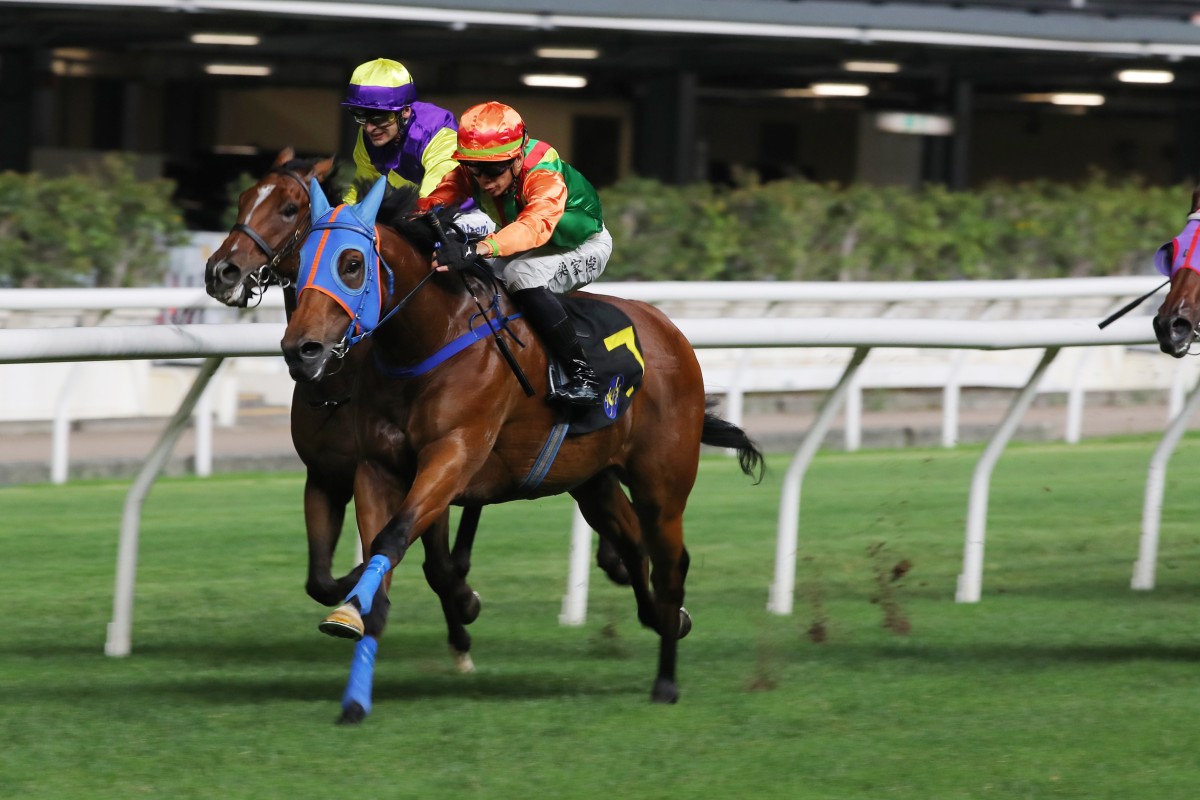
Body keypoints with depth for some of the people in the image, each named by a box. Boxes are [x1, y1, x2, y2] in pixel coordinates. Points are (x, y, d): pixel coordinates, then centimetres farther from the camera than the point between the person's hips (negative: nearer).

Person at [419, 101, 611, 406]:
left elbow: (537, 224, -56)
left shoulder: (546, 175, -37)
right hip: (526, 249, 7)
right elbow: (433, 199, -25)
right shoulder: (471, 173, -16)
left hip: (584, 247, -7)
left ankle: (582, 374, -33)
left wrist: (479, 249, -72)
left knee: (522, 274, -35)